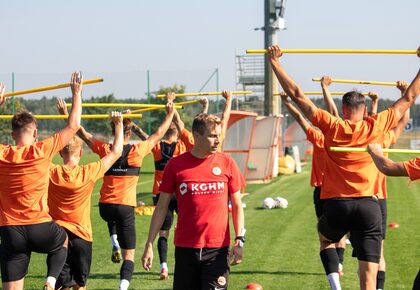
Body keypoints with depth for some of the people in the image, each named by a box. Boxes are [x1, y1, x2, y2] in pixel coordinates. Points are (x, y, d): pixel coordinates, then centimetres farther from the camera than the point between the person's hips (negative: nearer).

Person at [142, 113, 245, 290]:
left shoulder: (227, 164, 1)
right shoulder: (176, 165, 0)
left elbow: (237, 205, 7)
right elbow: (162, 207, 5)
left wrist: (239, 240, -5)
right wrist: (149, 245, 2)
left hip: (217, 248, -1)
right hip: (185, 248, 1)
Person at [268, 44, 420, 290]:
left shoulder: (332, 127, 0)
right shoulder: (377, 127, 2)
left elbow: (297, 94, 3)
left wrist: (275, 61, 9)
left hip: (336, 205, 0)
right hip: (369, 205, 0)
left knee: (327, 238, 38)